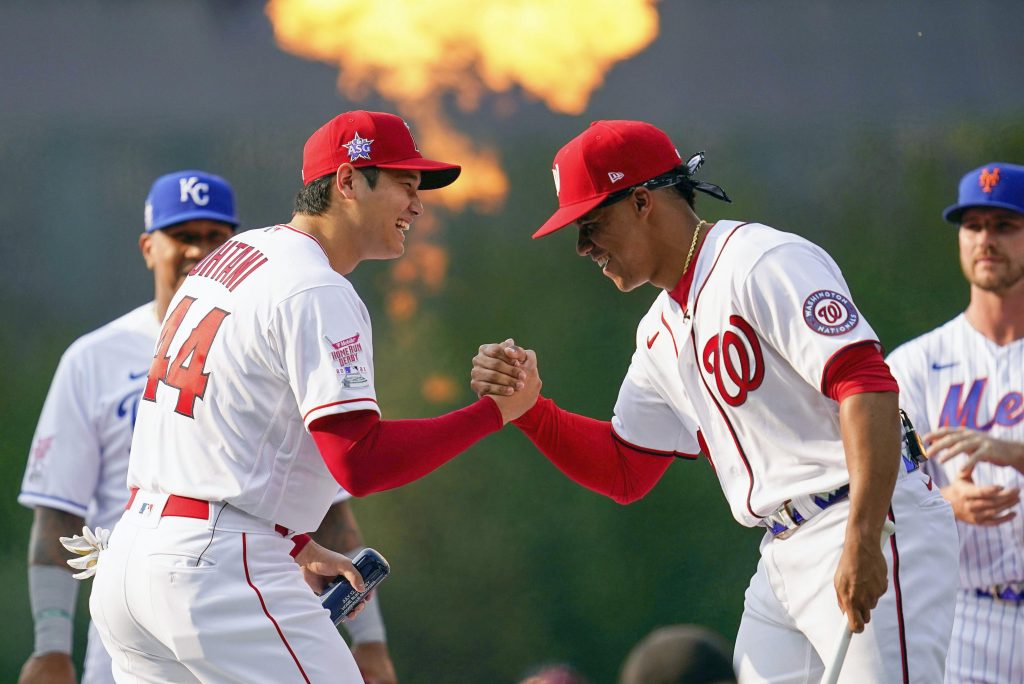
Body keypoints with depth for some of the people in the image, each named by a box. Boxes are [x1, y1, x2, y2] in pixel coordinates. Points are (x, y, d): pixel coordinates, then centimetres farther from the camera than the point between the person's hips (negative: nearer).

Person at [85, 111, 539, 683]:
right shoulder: (317, 293, -12)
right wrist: (496, 410, -15)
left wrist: (297, 546, 21)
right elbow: (360, 461, -20)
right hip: (218, 567, -10)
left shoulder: (235, 255, 18)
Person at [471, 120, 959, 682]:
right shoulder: (661, 333, 19)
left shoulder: (765, 262, -10)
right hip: (782, 557, 9)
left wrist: (862, 541, -28)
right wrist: (523, 404, 8)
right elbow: (624, 473, 24)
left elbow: (867, 385, -21)